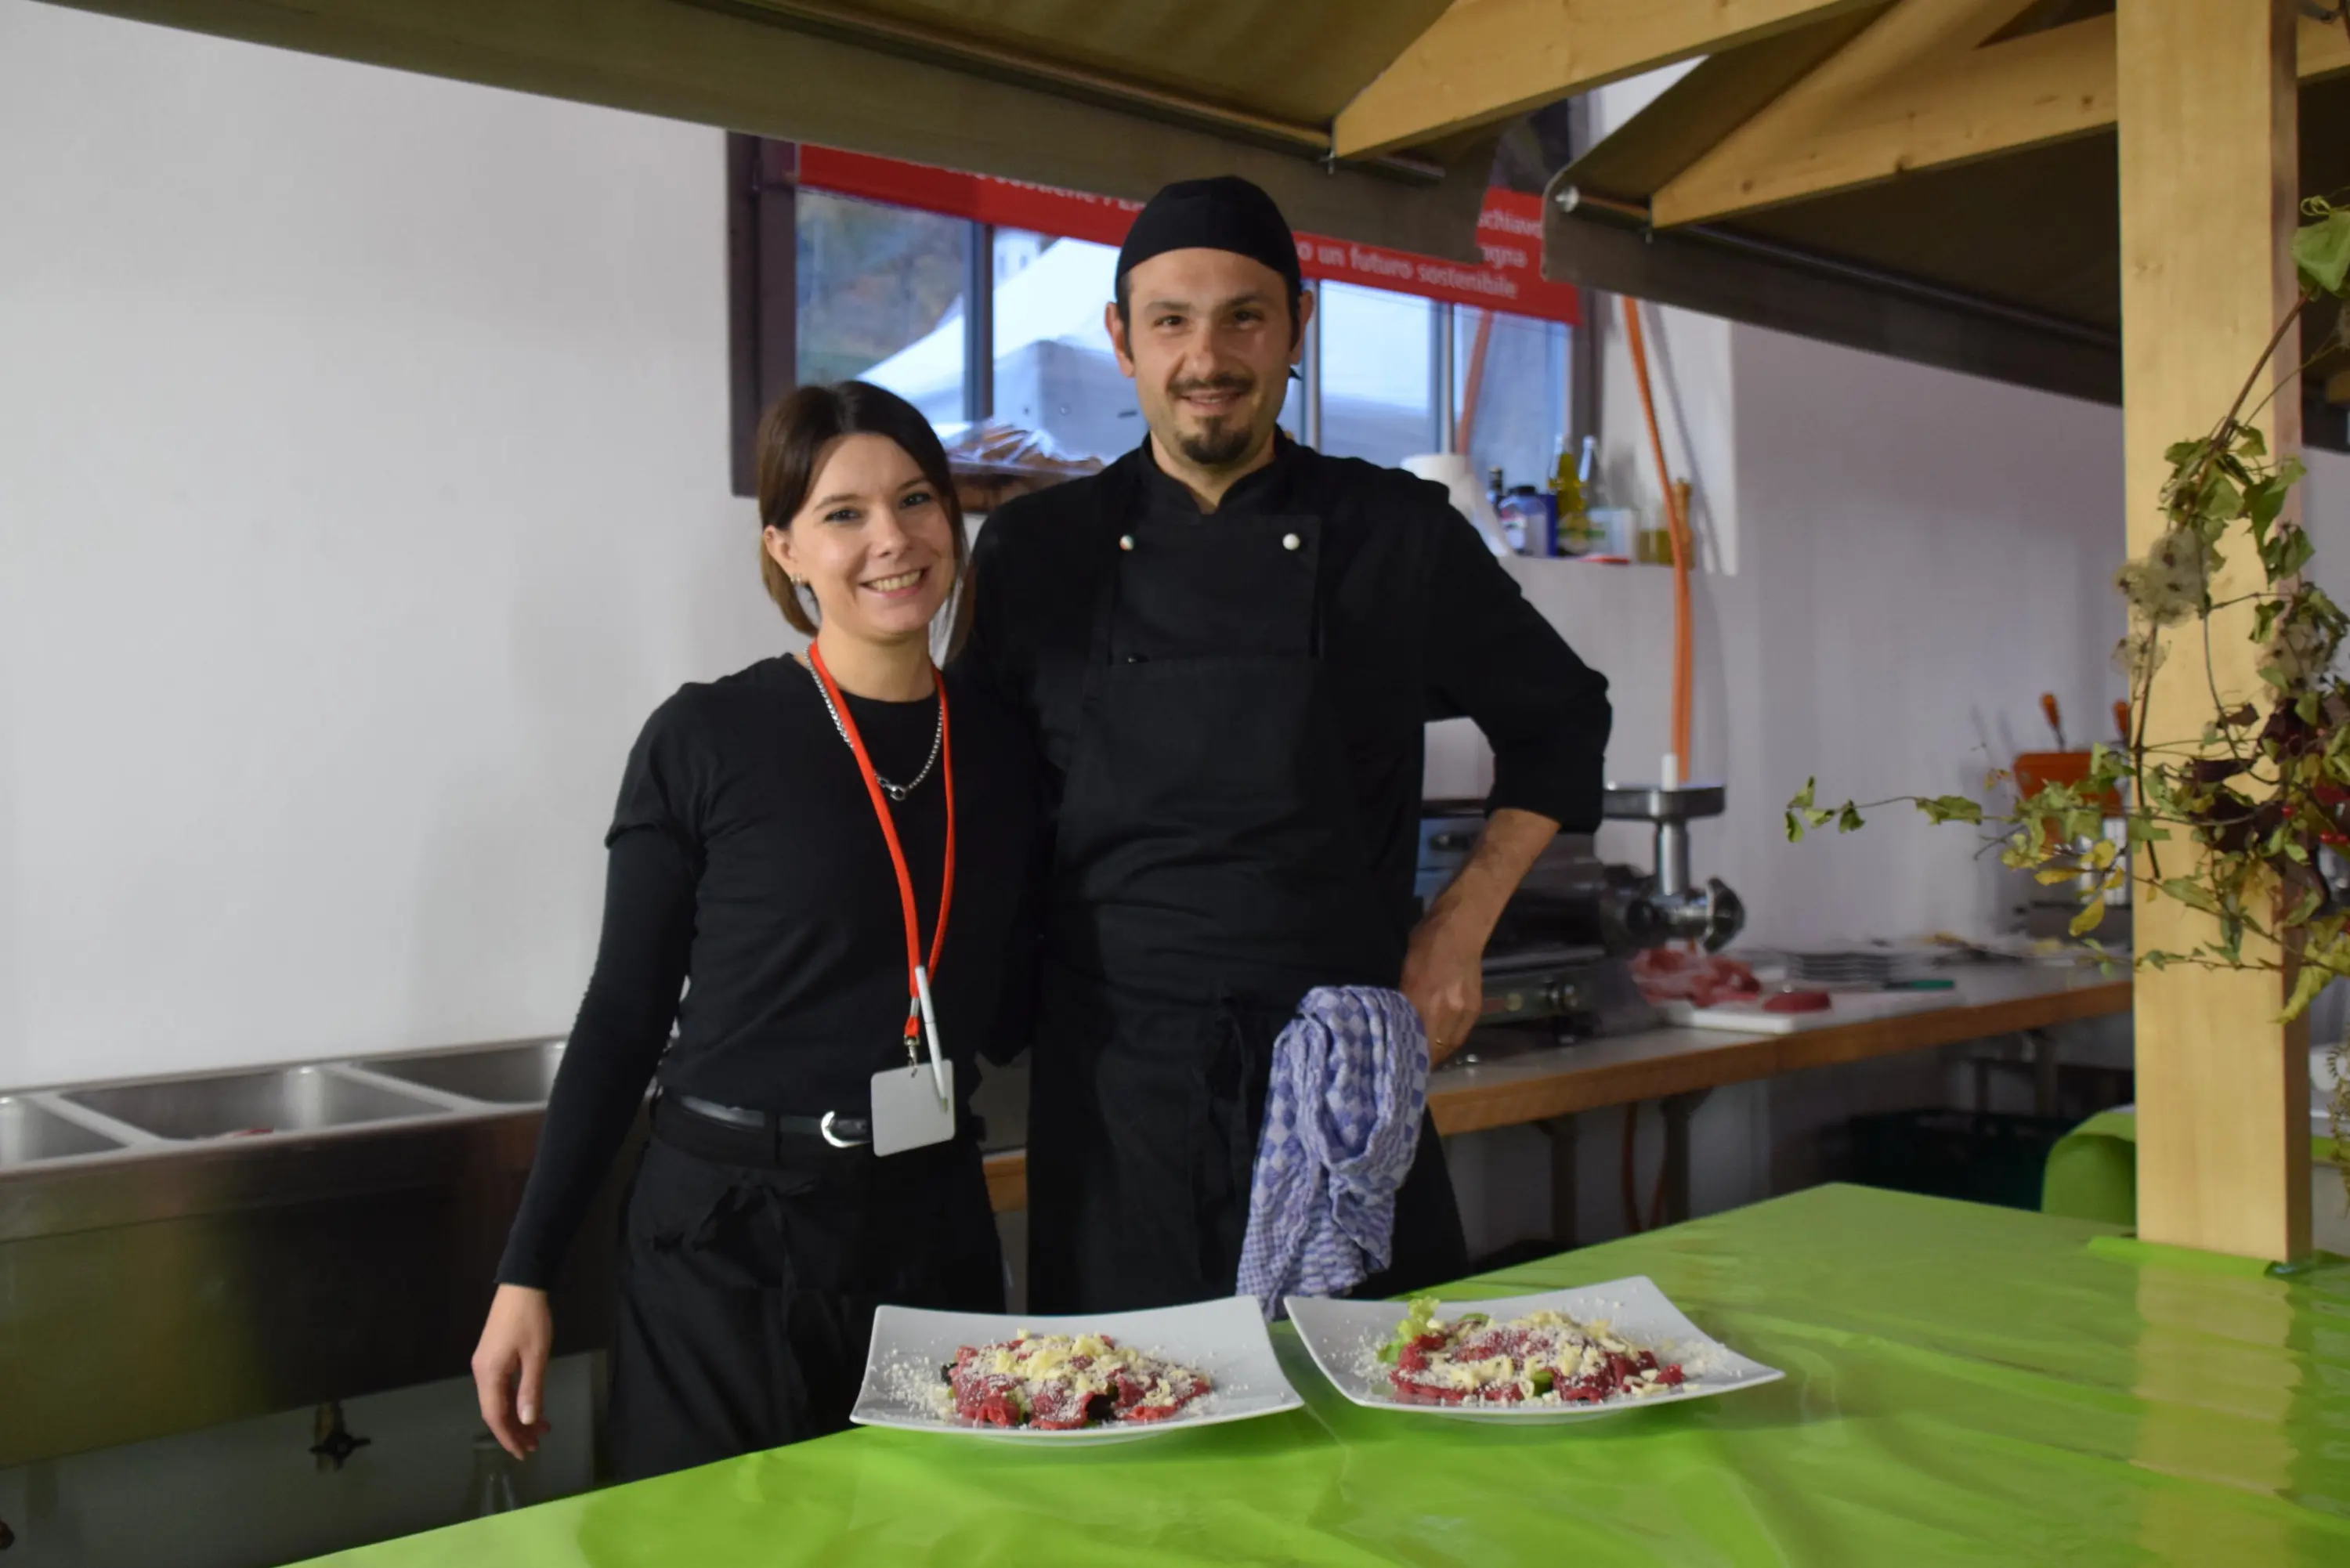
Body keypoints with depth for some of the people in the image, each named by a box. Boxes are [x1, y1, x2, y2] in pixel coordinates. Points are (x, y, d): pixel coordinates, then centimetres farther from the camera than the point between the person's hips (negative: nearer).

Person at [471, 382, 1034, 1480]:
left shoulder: (1002, 750, 4)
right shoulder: (705, 741, -8)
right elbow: (623, 1017, -3)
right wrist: (524, 1275, -4)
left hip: (933, 1235, 4)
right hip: (725, 1249, -4)